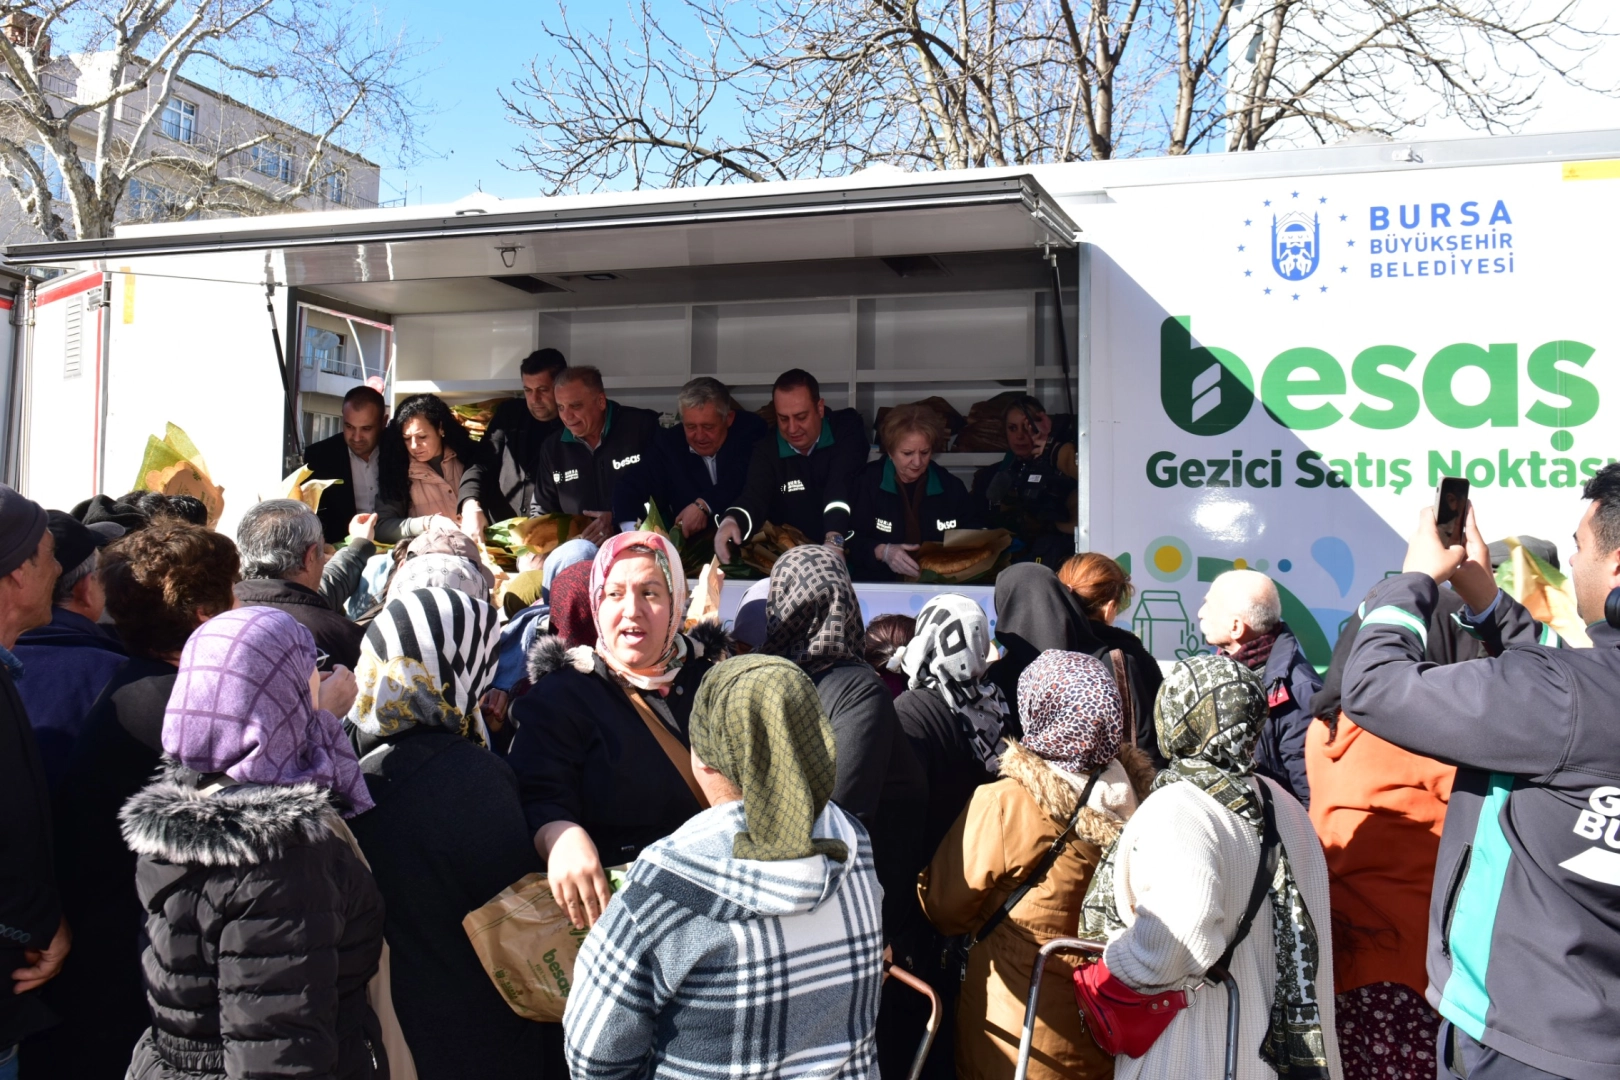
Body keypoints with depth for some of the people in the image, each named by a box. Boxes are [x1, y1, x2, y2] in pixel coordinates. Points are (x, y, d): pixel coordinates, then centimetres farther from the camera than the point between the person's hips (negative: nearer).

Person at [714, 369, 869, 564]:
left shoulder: (848, 428, -4)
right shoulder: (766, 451, 1)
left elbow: (843, 483, -21)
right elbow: (754, 498, -15)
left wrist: (835, 540, -37)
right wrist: (732, 520, -40)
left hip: (847, 548, -2)